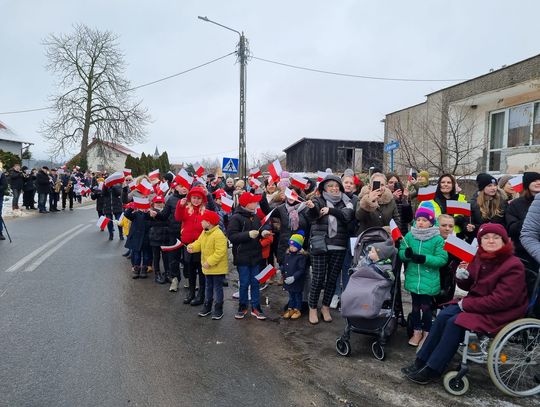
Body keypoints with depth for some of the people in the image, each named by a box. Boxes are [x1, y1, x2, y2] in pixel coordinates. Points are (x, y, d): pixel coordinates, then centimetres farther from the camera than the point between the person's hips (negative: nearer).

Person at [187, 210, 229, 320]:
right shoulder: (204, 233, 5)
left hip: (218, 268, -8)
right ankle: (207, 307, 33)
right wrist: (192, 247, -12)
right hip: (207, 267, 8)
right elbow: (199, 243, 11)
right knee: (209, 287, 20)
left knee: (217, 288, 4)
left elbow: (220, 252, -28)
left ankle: (218, 309, 16)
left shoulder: (218, 235, -24)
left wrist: (209, 262, -27)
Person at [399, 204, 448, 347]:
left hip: (429, 281, -3)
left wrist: (424, 259, -23)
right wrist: (407, 254, -21)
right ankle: (417, 332, 31)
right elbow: (401, 254, 2)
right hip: (413, 279, 3)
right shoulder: (409, 236, 2)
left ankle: (427, 333, 26)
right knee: (415, 306, 15)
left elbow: (442, 259, -12)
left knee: (426, 307, 5)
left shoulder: (437, 239, -7)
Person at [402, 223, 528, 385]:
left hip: (500, 312, -7)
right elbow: (469, 286, 12)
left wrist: (466, 304, -19)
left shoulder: (513, 266, -19)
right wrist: (462, 277, -12)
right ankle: (421, 361, -9)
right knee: (443, 316, -14)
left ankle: (432, 370, -13)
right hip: (477, 302, 7)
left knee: (455, 322, -23)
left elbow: (501, 300, -24)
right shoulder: (481, 257, 3)